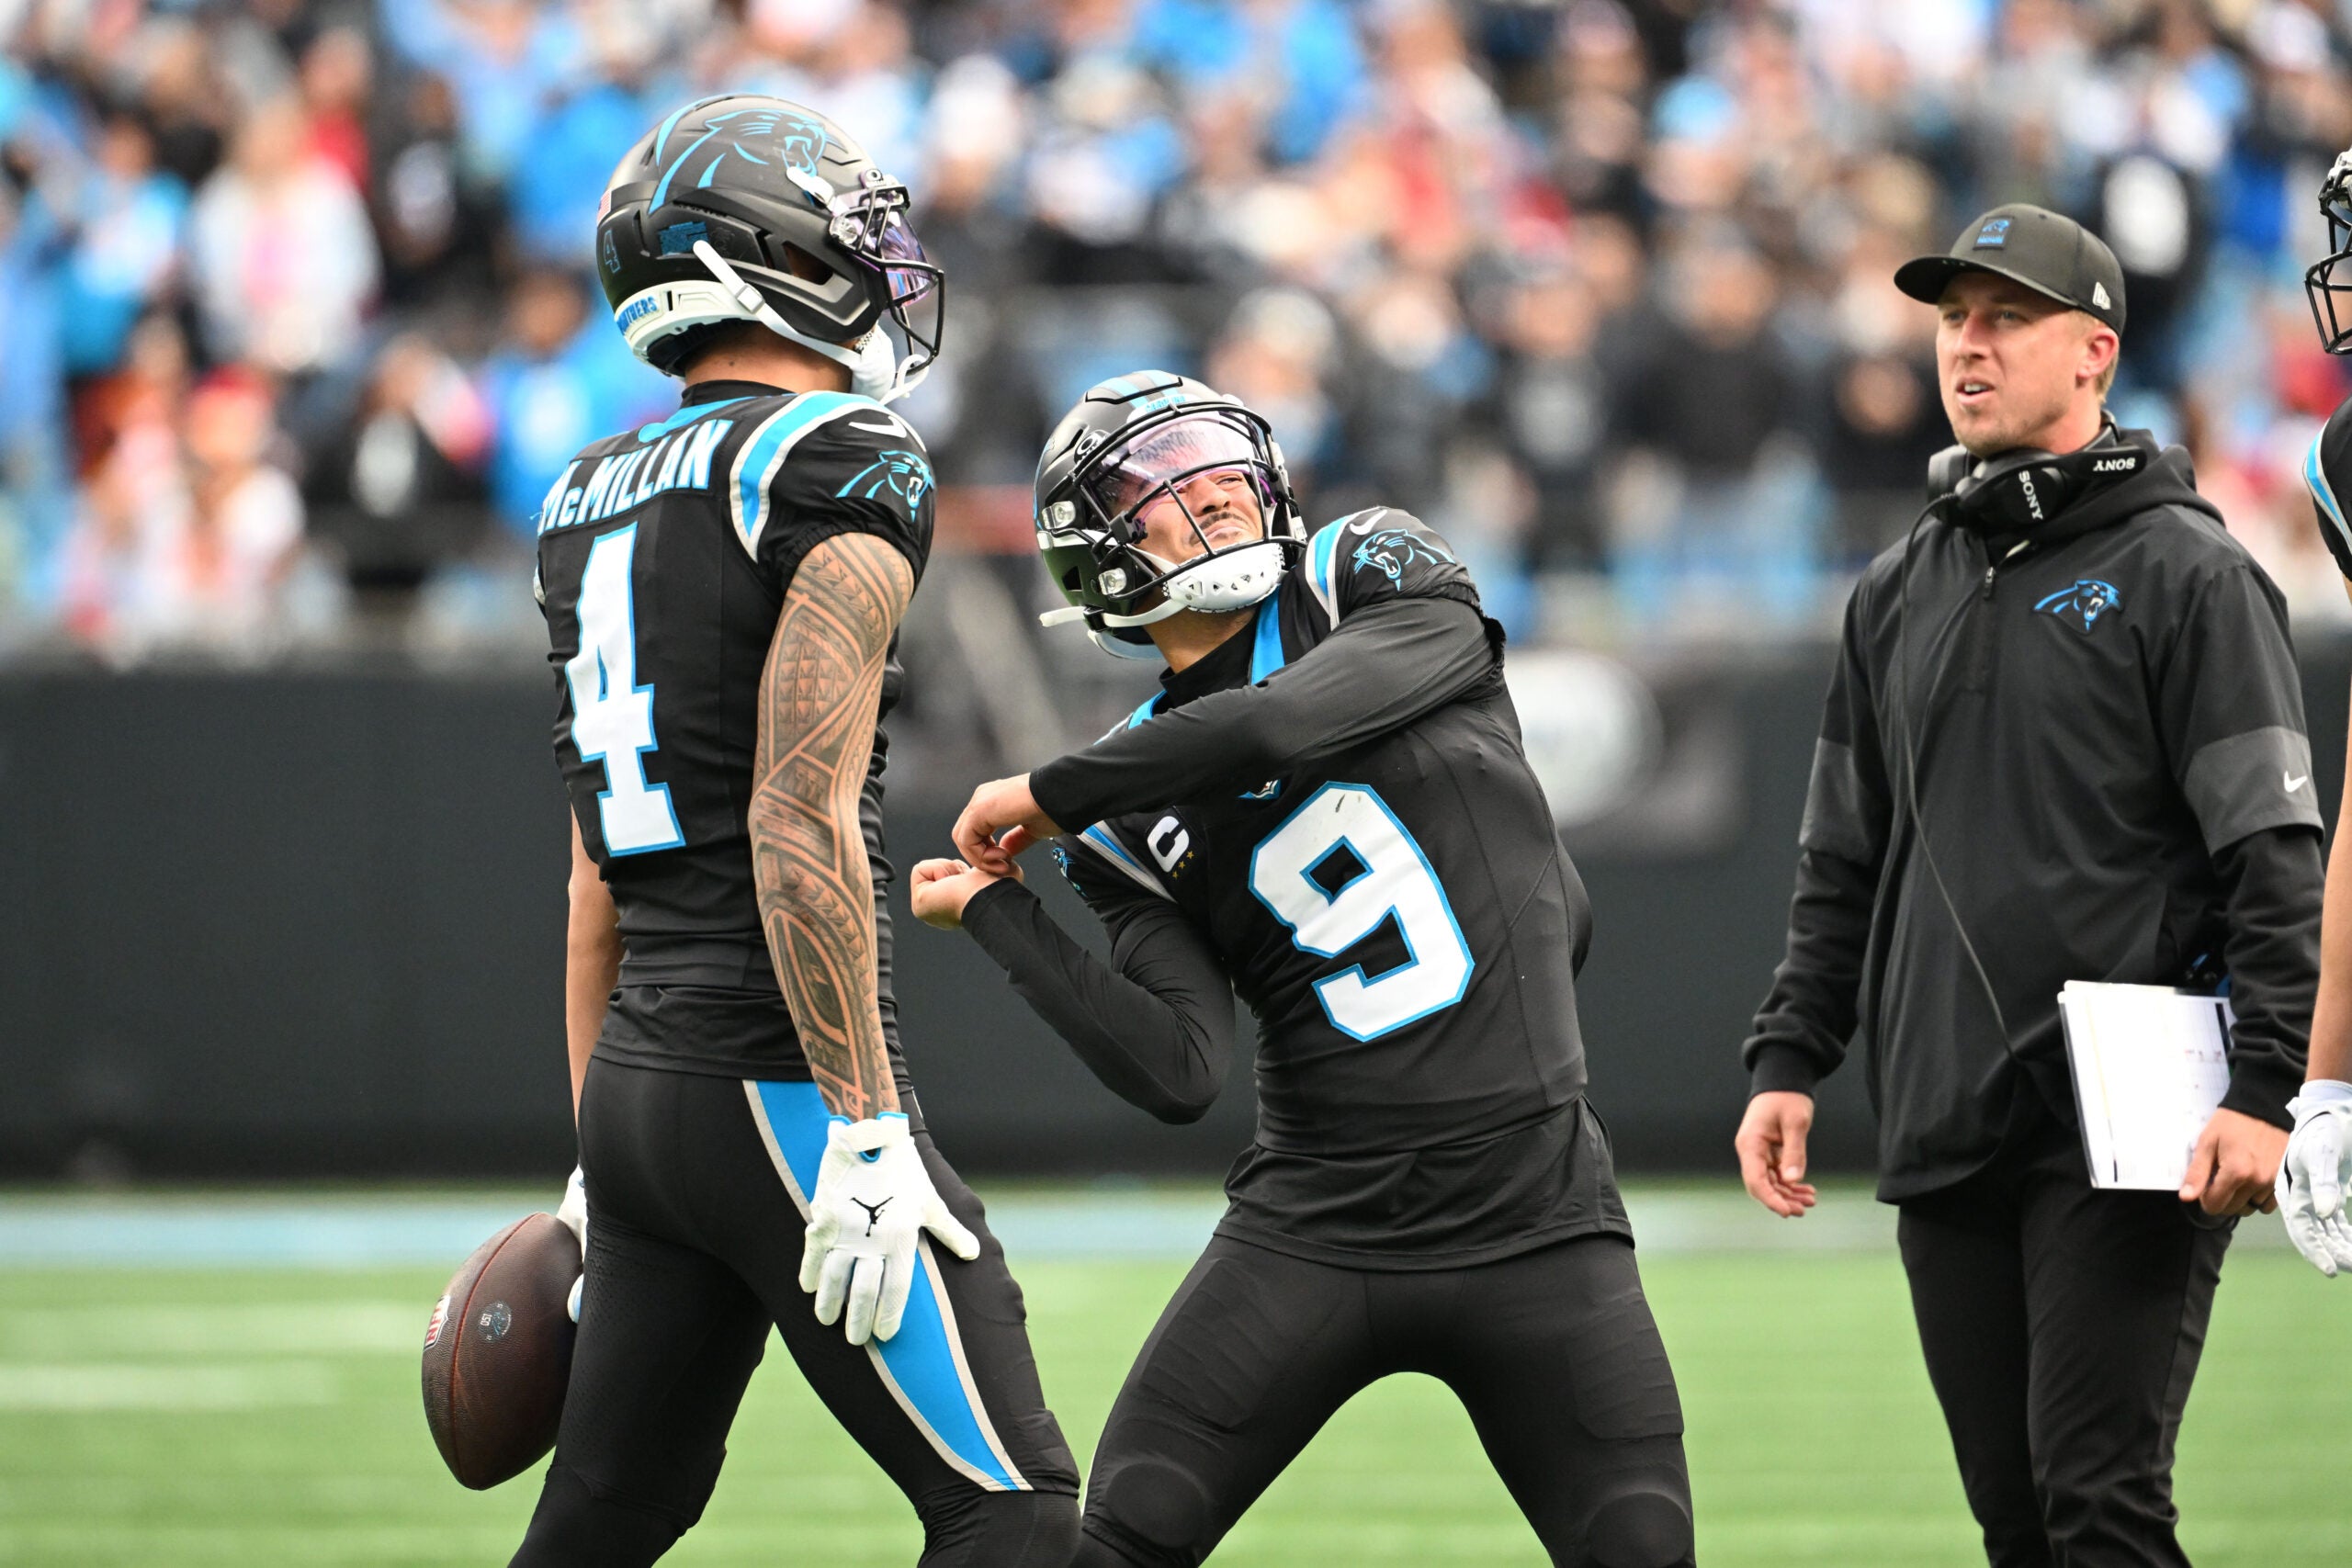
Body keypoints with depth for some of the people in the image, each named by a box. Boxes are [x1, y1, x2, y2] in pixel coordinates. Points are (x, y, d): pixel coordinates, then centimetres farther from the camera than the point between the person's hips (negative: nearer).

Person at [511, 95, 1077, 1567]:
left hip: (640, 1073, 8)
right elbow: (800, 823, -18)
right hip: (780, 1079, -8)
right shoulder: (843, 470, -10)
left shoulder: (593, 499, 15)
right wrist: (864, 1131, -18)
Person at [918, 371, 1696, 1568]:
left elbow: (1288, 721, -20)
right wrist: (998, 913, -10)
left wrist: (1050, 794, -8)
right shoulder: (1137, 816, 5)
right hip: (1314, 1230, 1)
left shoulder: (1383, 586, 2)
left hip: (1533, 1220, -1)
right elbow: (1179, 1076, -7)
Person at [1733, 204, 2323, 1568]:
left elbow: (2277, 854, -9)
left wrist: (2267, 1087, -18)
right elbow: (1844, 866, 24)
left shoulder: (2184, 572, -3)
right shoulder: (1900, 595, 17)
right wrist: (1789, 1060, 13)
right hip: (1946, 1141, 6)